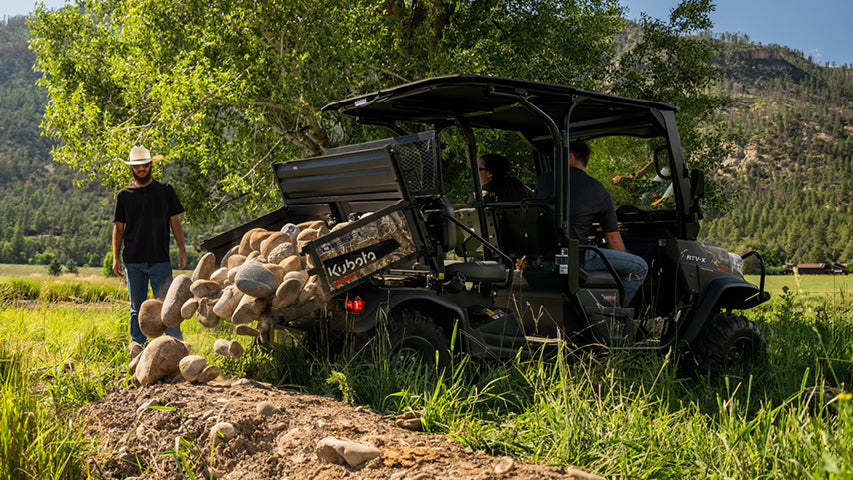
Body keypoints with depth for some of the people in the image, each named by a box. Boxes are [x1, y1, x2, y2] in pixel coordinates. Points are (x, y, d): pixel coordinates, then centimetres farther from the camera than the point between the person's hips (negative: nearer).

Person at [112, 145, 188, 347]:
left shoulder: (165, 191, 8)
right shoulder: (124, 195, 10)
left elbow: (175, 221, 7)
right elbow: (119, 227, 10)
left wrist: (182, 250, -2)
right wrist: (116, 258, 2)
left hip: (160, 260, -2)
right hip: (133, 261, 2)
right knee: (137, 307, 8)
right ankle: (137, 345, 17)